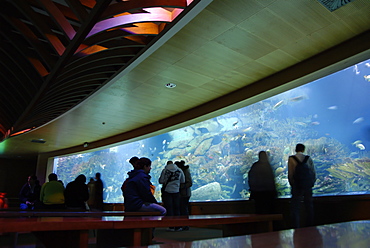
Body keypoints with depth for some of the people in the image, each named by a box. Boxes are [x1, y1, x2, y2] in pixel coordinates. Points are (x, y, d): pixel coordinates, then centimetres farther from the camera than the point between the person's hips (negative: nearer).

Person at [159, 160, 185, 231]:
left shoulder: (165, 170, -5)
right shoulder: (179, 171, 2)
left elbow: (161, 181, -6)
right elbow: (183, 181, 8)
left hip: (167, 191, -2)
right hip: (176, 191, 2)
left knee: (169, 208, 3)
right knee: (176, 208, 10)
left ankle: (171, 226, 2)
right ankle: (177, 227, 12)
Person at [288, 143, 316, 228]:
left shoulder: (291, 159, -8)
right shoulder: (308, 158, 1)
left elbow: (290, 174, -8)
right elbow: (313, 172, 3)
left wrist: (292, 185, 3)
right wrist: (312, 183, 14)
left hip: (297, 186, -3)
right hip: (308, 186, 4)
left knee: (295, 208, 4)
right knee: (309, 206, 16)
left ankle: (296, 228, 2)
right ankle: (310, 227, 25)